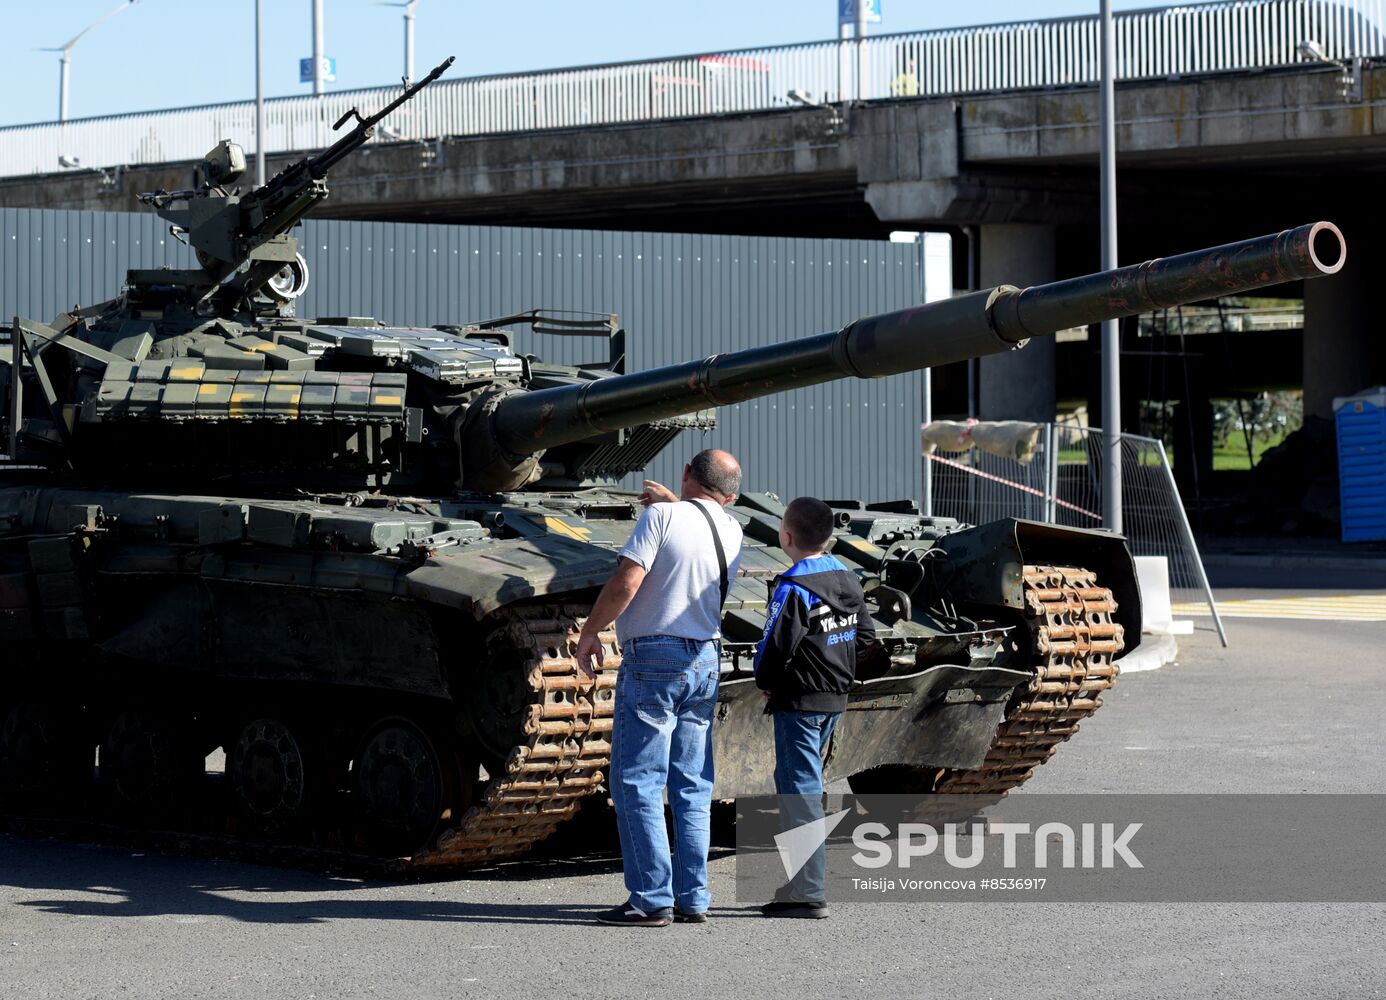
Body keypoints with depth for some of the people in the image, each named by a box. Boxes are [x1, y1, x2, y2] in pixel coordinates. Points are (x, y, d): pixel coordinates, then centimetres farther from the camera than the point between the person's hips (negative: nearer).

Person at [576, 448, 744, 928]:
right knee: (692, 788, 10)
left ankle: (651, 900, -7)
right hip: (707, 661, 6)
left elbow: (624, 584, -17)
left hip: (653, 659, -6)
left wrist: (589, 633, -5)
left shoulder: (662, 516, -10)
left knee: (638, 784, -3)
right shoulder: (732, 532, 10)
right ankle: (693, 899, 9)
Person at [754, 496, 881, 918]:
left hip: (799, 701, -9)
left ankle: (808, 894, -8)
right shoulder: (848, 579, 8)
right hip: (835, 697, 9)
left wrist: (765, 683, -2)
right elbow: (866, 638, 13)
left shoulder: (793, 589, -18)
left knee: (799, 789, -6)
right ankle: (800, 882, 24)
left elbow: (776, 646, -20)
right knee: (803, 784, 18)